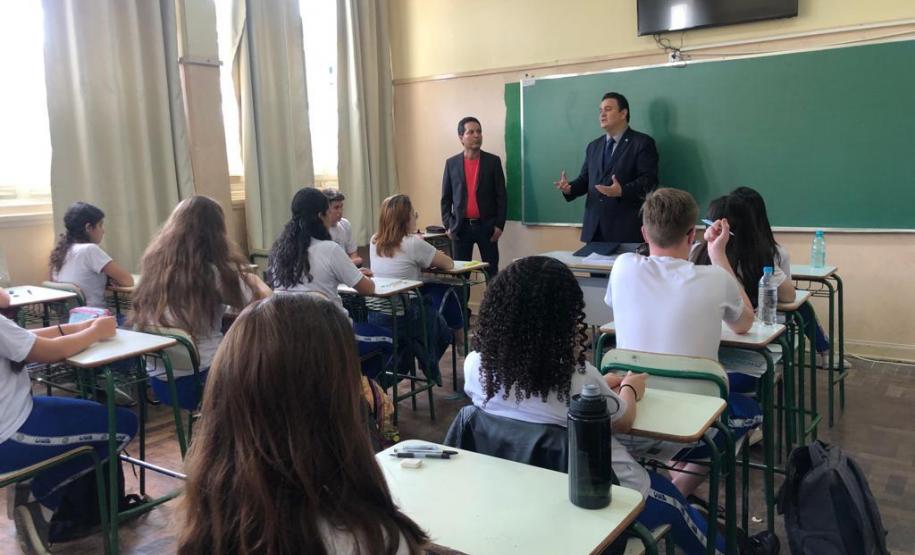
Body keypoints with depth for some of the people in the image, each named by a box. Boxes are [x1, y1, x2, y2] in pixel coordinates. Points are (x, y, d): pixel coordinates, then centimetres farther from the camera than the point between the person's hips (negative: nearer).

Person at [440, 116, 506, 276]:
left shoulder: (493, 161, 2)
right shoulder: (451, 163, 5)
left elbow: (501, 196, 0)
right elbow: (446, 198, 7)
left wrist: (499, 225, -6)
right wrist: (448, 225, -1)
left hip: (487, 226, -1)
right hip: (461, 227, 1)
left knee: (492, 271, 4)